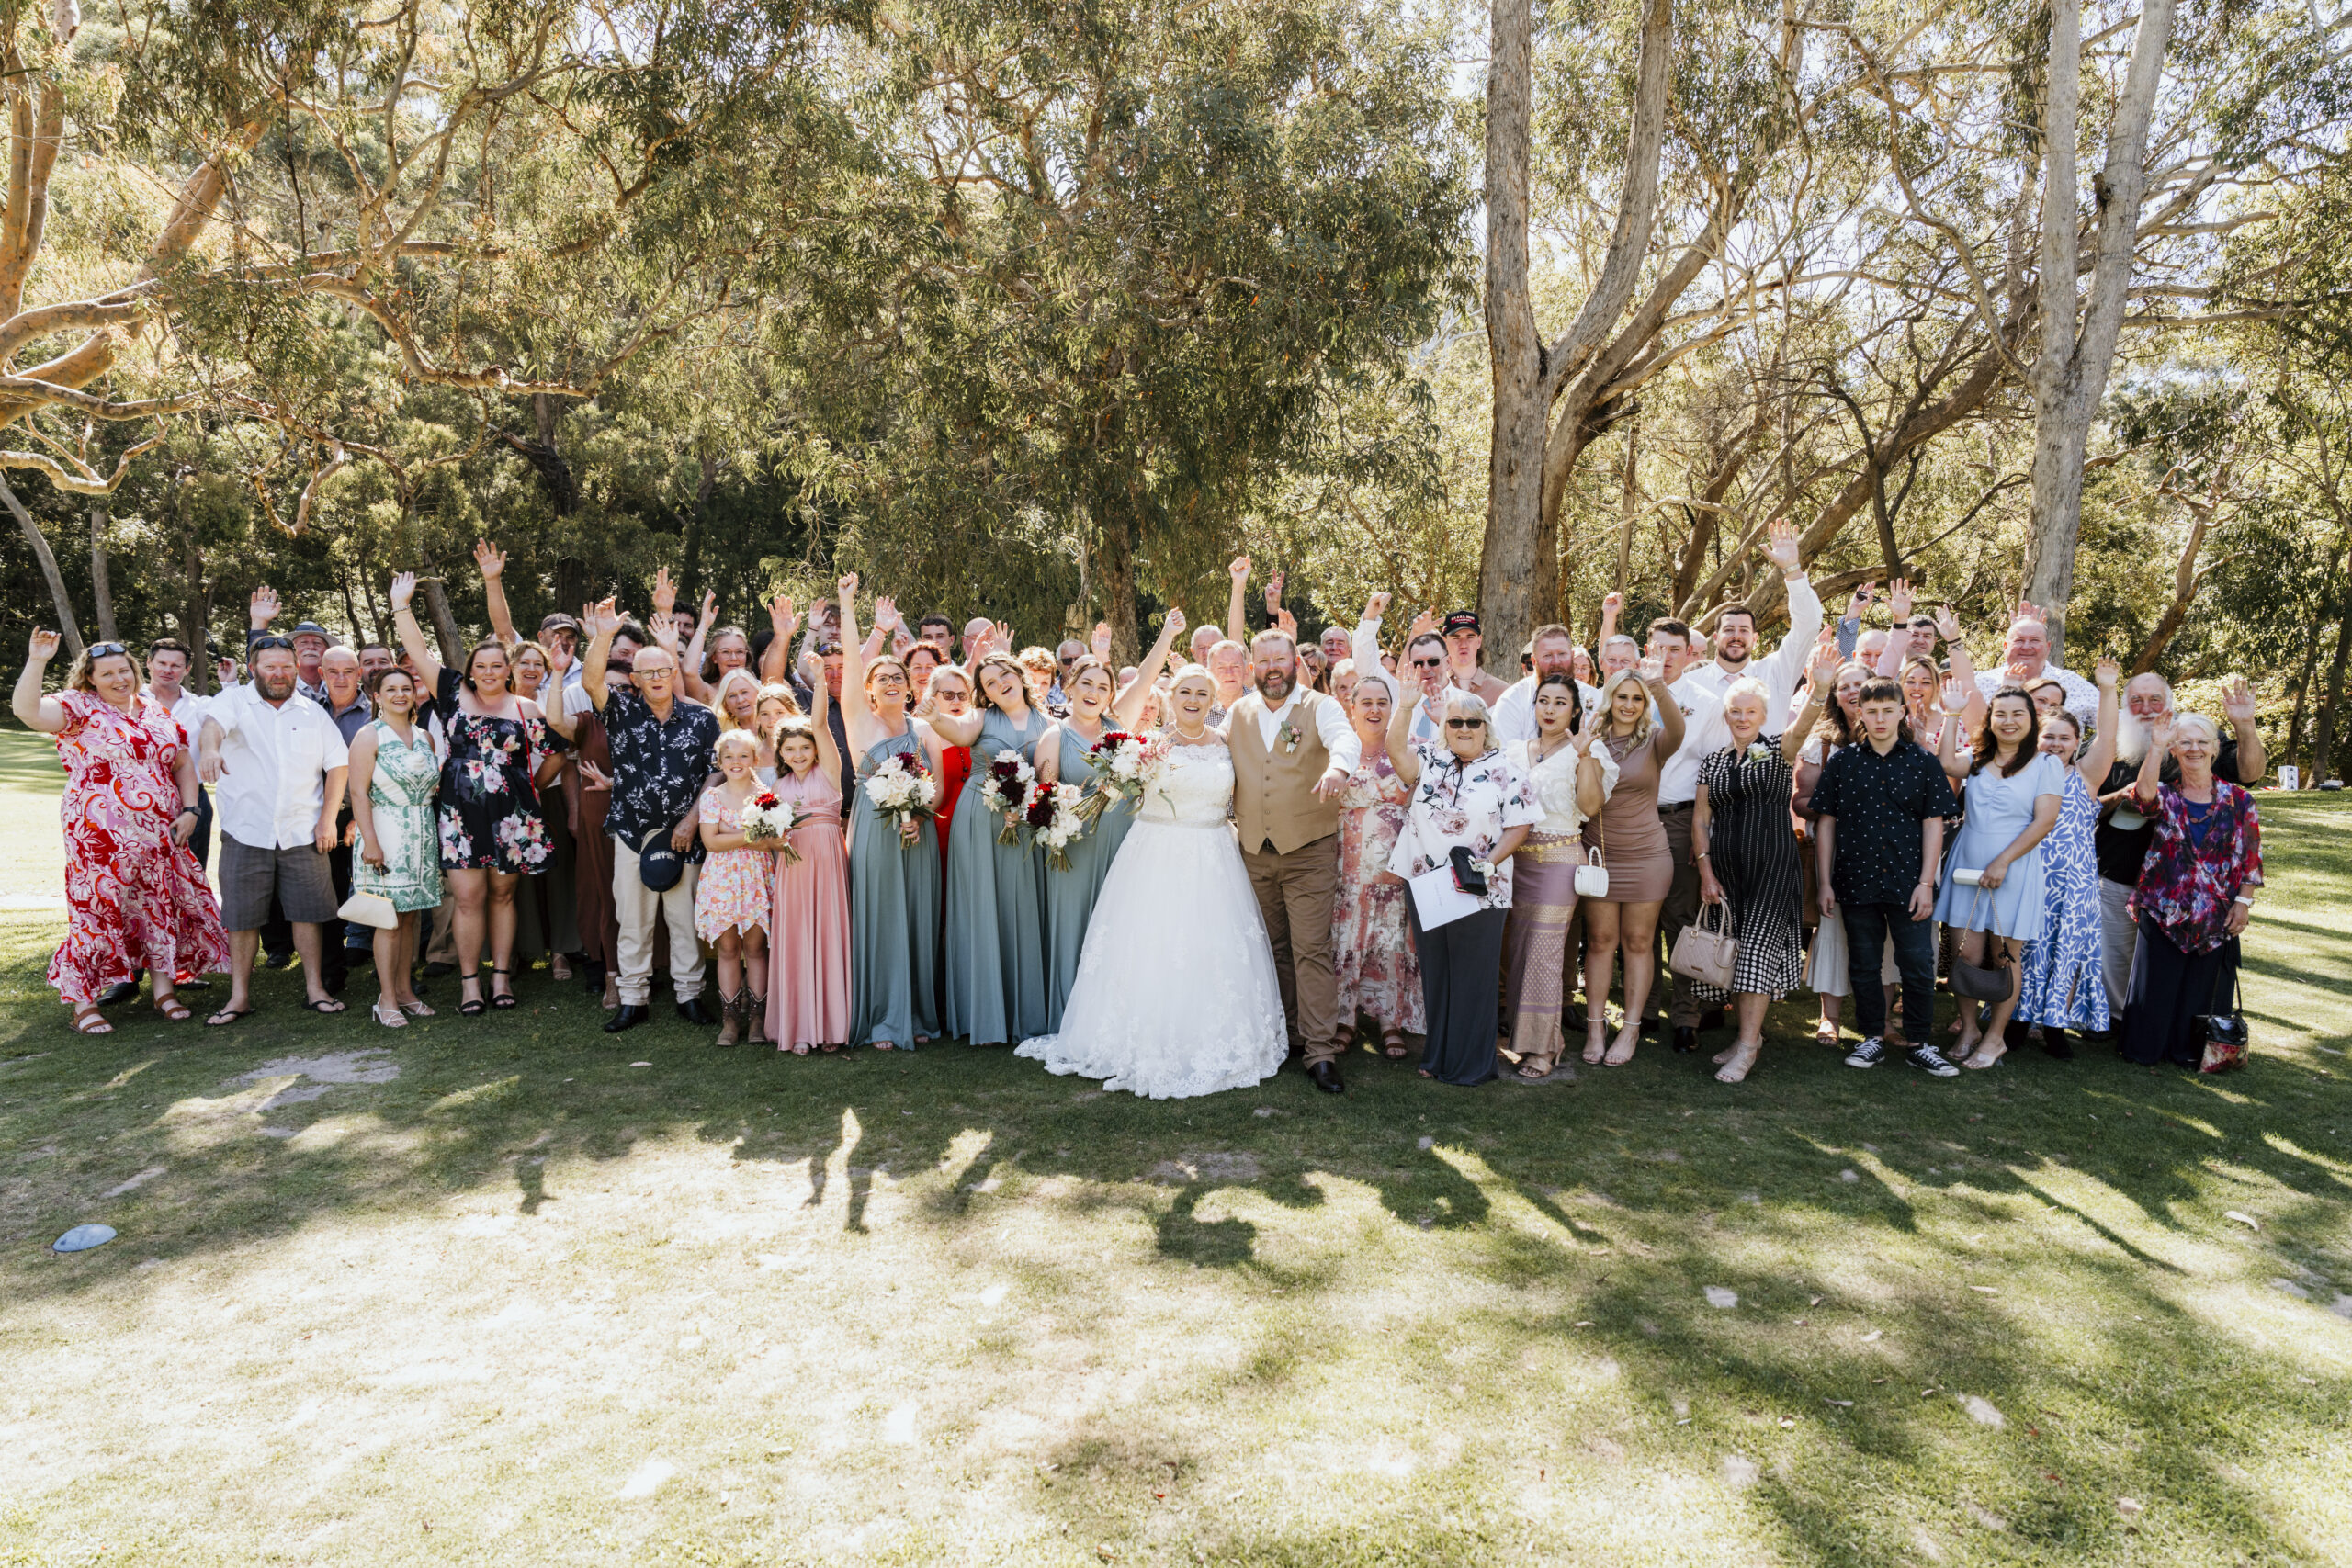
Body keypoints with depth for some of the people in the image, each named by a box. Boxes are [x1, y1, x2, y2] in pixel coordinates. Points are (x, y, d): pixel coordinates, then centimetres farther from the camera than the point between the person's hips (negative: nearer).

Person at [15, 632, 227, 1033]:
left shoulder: (156, 712, 12)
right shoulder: (79, 708, -2)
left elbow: (182, 764, 15)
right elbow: (28, 710, -22)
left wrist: (188, 810, 4)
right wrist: (37, 661, -29)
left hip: (161, 835, 5)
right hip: (100, 835, -5)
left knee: (164, 907, 9)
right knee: (97, 909, -2)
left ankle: (165, 989, 20)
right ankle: (84, 1003, 8)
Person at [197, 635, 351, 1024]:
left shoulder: (313, 712, 10)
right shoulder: (235, 701, 3)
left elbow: (338, 765, 8)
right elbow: (214, 722, -20)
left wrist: (328, 819, -1)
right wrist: (209, 748, -45)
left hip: (302, 832, 2)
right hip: (246, 831, -1)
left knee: (307, 912, 5)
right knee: (241, 916, 5)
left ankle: (315, 988, 14)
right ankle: (240, 995, 16)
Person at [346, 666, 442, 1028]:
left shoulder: (424, 736, 13)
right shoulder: (369, 737, -5)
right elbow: (359, 792, -10)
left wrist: (434, 833, 11)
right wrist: (370, 841, -17)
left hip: (422, 836, 6)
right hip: (386, 835, -5)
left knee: (411, 916, 8)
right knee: (389, 918, -6)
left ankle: (405, 989, 15)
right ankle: (386, 999, -1)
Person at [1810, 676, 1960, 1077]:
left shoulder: (1923, 762, 2)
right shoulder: (1841, 761, 3)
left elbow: (1934, 824, 2)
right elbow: (1825, 822, 4)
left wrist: (1926, 882, -5)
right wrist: (1825, 883, 0)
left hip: (1907, 882, -1)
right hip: (1856, 881, 1)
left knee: (1918, 965, 1)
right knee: (1864, 965, 10)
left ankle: (1922, 1044, 14)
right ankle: (1873, 1039, 23)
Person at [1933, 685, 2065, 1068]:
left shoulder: (2046, 764, 0)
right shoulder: (1977, 760, 11)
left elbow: (2044, 822, -7)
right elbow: (1946, 763, -11)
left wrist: (2002, 862, -14)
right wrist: (1952, 715, -5)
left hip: (2013, 868, -3)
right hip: (1967, 865, 3)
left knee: (2005, 956, 3)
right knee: (1967, 953, 3)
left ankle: (1994, 1037, 14)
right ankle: (1968, 1030, 16)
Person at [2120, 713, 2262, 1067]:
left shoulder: (2238, 800, 2)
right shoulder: (2165, 796, 2)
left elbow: (2252, 856, 3)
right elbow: (2144, 796, -24)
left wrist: (2244, 901, -3)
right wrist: (2156, 746, -29)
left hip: (2216, 915, 1)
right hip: (2163, 909, -1)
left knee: (2201, 988, 8)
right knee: (2156, 985, 4)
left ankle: (2188, 1050, 23)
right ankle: (2145, 1048, 16)